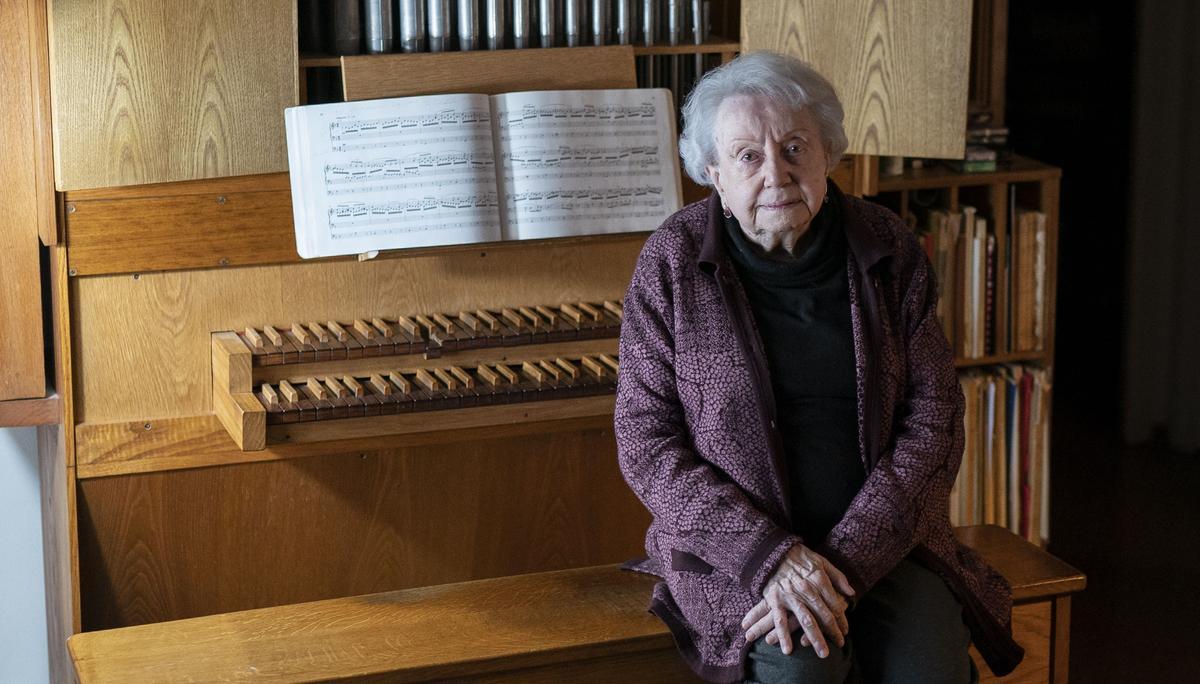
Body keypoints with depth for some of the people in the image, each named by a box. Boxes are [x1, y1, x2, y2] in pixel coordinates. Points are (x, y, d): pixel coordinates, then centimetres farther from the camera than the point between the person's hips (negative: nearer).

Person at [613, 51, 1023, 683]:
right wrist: (770, 558, -20)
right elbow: (647, 442, -8)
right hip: (733, 546, -2)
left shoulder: (888, 252, -1)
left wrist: (844, 559, -16)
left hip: (880, 539, 2)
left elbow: (932, 422, -3)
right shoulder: (673, 262, -5)